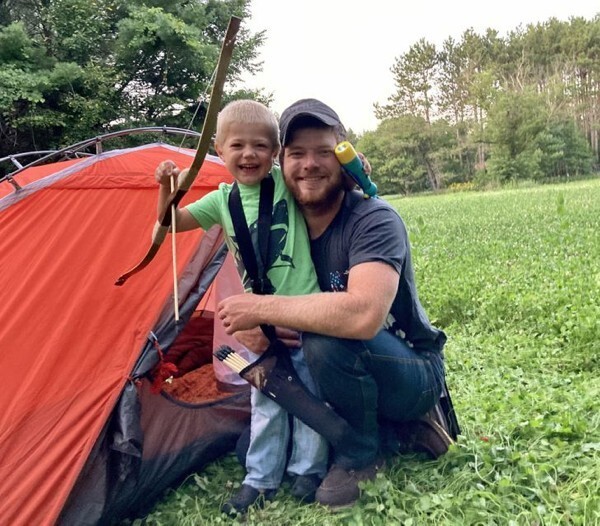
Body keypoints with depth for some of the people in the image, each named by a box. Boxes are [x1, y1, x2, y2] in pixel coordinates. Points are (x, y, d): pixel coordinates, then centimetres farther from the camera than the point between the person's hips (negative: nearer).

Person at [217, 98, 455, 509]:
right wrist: (261, 347, -19)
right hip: (355, 376, 7)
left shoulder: (374, 221, -25)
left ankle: (359, 457, -7)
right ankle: (402, 433, 8)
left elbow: (363, 315, -43)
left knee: (329, 340, -36)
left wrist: (261, 309, -34)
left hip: (414, 375, -7)